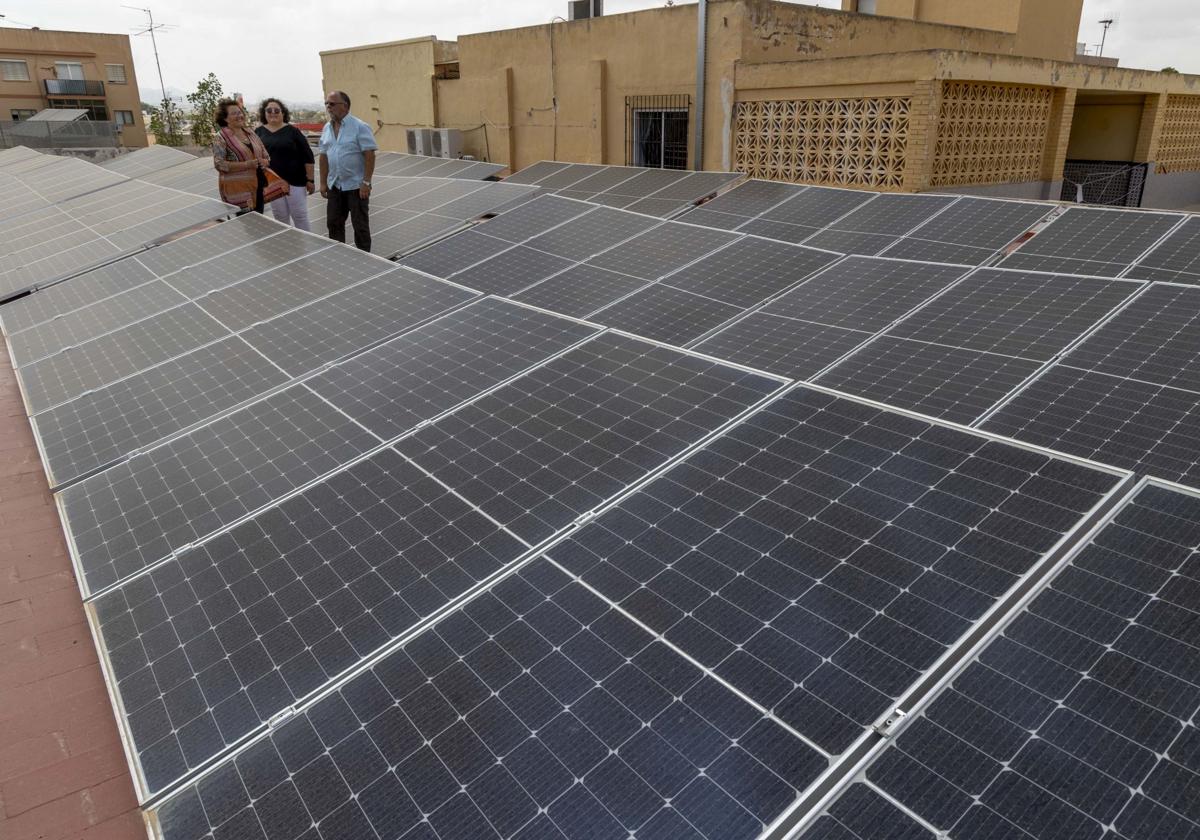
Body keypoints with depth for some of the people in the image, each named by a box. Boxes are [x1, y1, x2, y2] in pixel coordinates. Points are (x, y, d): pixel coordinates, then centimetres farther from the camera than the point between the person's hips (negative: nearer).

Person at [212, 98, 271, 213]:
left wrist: (263, 162, -8)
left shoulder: (250, 133, 13)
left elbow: (266, 156, 17)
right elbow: (219, 164, -14)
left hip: (258, 188, 6)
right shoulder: (220, 138, -5)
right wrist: (246, 165, -21)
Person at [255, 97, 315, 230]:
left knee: (300, 216, 1)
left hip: (295, 181, -3)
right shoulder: (259, 132, 6)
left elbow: (307, 156, -5)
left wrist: (310, 180, -9)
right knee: (280, 218, 10)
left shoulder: (292, 131, -4)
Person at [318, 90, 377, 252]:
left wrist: (366, 182, -20)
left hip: (356, 186, -7)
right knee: (333, 223, 11)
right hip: (335, 186, 7)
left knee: (360, 226, 1)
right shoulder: (327, 128, 10)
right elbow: (323, 156, 14)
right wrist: (323, 182, 10)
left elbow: (369, 155, -15)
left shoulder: (360, 127, -11)